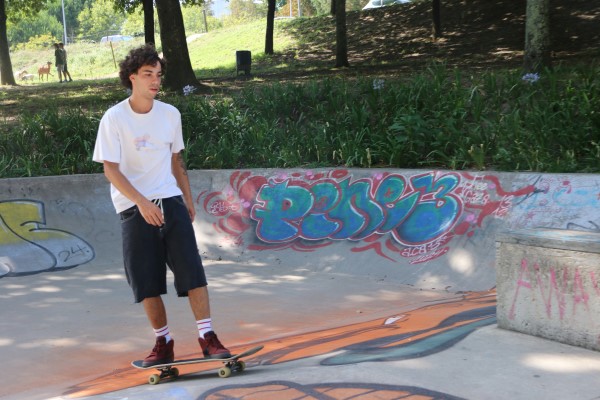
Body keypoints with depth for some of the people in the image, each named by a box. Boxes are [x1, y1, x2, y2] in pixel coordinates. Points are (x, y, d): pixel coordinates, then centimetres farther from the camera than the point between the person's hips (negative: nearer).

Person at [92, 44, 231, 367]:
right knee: (147, 282, 1)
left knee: (192, 271, -6)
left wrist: (188, 199, 17)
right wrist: (142, 202, -21)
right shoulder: (114, 118, -6)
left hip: (170, 202, 3)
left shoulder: (170, 114, 6)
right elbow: (110, 168, -10)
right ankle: (163, 342, 15)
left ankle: (207, 337, 0)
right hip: (135, 209, -3)